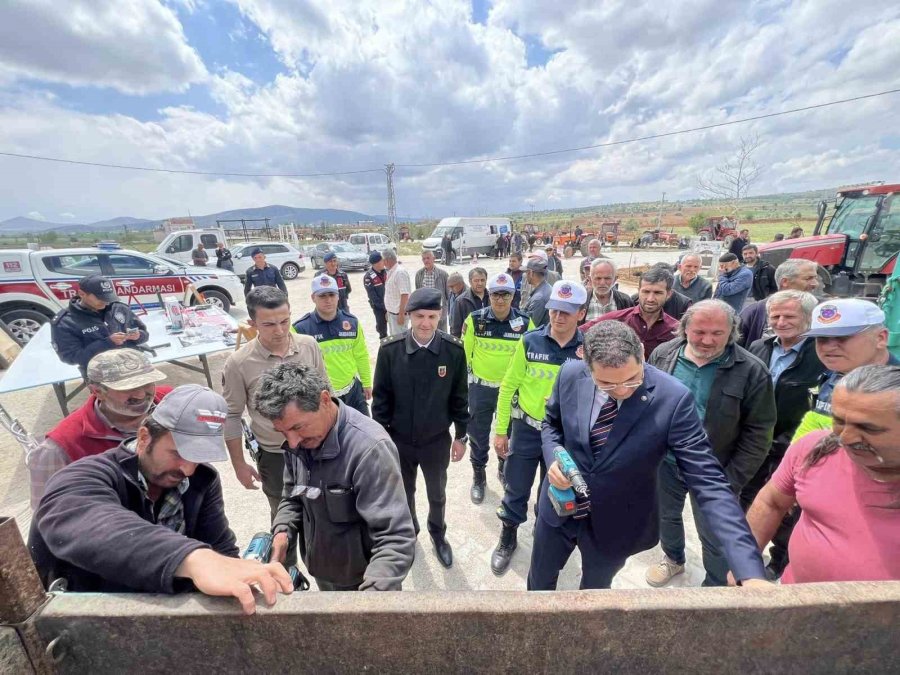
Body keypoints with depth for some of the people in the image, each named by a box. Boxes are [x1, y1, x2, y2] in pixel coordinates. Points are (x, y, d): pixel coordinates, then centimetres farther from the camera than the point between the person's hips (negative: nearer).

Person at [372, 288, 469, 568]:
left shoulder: (454, 350, -16)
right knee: (404, 492, 25)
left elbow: (459, 397, -5)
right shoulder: (389, 350, -17)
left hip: (437, 440, 0)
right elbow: (381, 397, -7)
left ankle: (438, 533, 53)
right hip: (399, 439, 0)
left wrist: (461, 435, 0)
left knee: (437, 494, 23)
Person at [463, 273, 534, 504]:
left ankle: (505, 470, 46)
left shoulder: (525, 322, -9)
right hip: (480, 387, -1)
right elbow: (465, 352, -2)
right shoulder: (475, 319, -12)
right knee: (478, 435, 11)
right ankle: (478, 476, 35)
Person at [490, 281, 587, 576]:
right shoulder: (530, 341, -10)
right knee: (516, 490, 13)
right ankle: (508, 538, 39)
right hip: (526, 430, 0)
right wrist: (501, 431, -3)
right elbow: (508, 386, -5)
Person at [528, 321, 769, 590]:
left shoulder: (673, 398, -26)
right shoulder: (570, 375, -18)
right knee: (539, 580, 26)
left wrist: (750, 571, -31)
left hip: (616, 524, -1)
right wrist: (553, 458, -18)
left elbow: (708, 482, -24)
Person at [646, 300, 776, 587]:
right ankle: (673, 559, 54)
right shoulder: (662, 354, -8)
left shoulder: (752, 371, -15)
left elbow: (758, 432, -11)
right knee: (666, 516, 25)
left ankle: (715, 587, 43)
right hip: (664, 462, 3)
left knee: (715, 538, 14)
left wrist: (731, 480, -13)